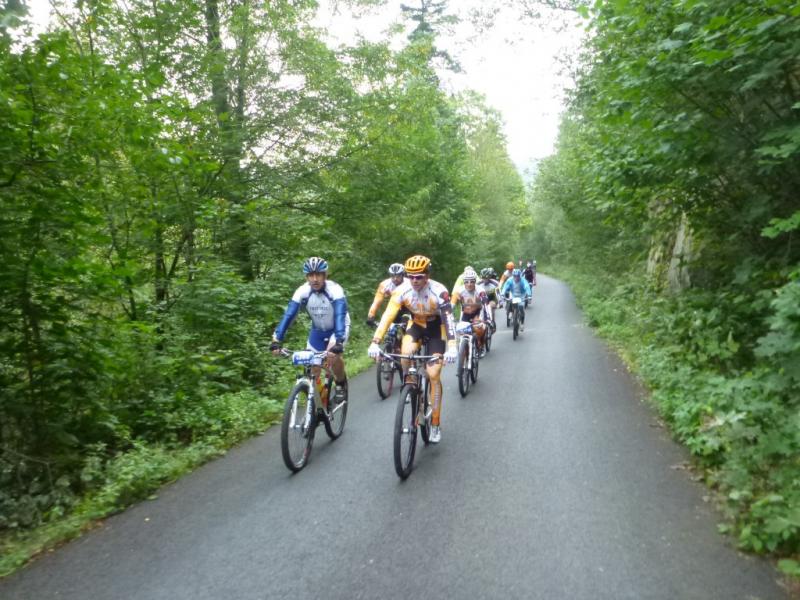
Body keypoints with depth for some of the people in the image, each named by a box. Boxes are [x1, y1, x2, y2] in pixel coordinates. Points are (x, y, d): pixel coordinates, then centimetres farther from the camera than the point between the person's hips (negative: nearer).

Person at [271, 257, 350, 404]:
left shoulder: (334, 290, -31)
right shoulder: (302, 291, -22)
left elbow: (340, 316, -41)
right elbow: (288, 315, -27)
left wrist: (338, 342, -55)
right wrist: (277, 340, -38)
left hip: (337, 328, -3)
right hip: (318, 330, 4)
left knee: (333, 355, -31)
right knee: (312, 369, -2)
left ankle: (341, 384, -3)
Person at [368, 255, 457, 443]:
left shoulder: (439, 291, -31)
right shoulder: (402, 291, -24)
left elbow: (448, 319, -37)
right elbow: (388, 316, -29)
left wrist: (451, 347, -50)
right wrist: (375, 342, -40)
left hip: (436, 327, -2)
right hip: (416, 324, 2)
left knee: (433, 375, -8)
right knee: (406, 353, -30)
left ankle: (436, 424, 5)